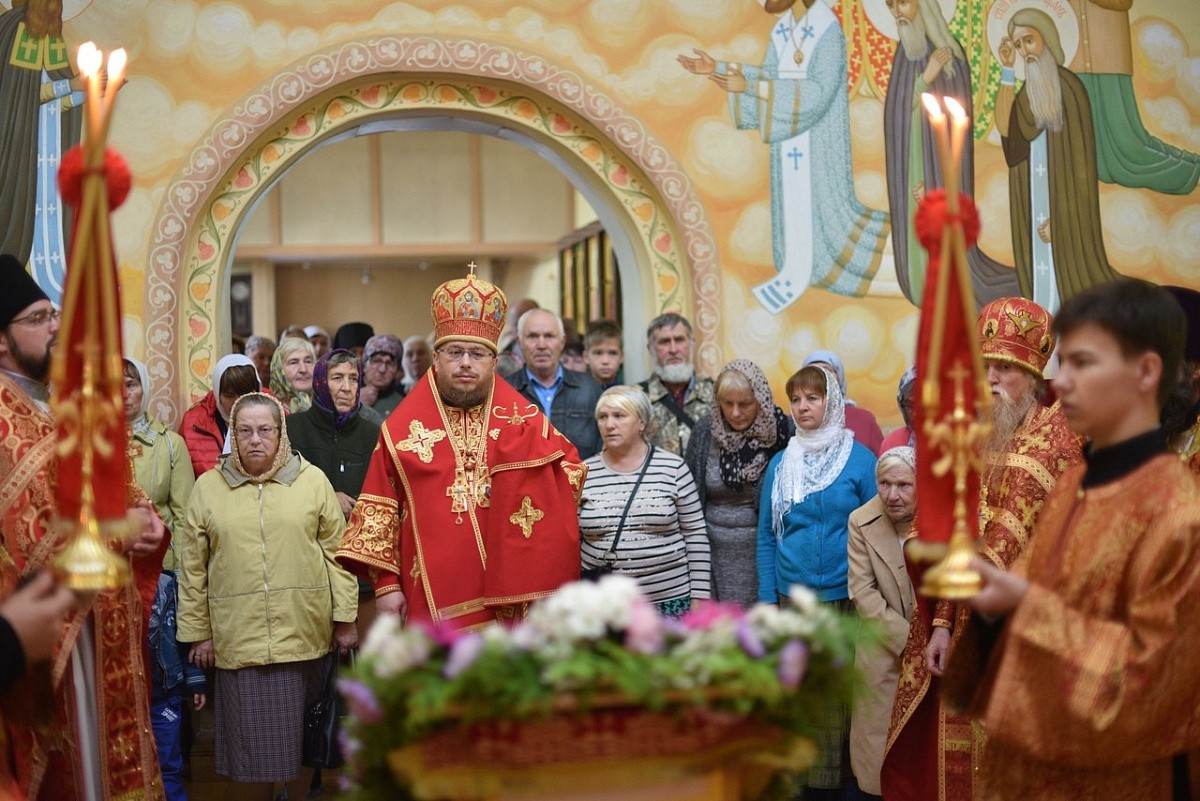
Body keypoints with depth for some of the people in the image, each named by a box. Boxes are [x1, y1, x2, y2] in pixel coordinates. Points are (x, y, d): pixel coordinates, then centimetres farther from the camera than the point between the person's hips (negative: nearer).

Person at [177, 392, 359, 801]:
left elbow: (337, 552, 3)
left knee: (299, 730, 8)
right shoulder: (208, 487, 4)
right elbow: (193, 567, 6)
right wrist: (197, 632, 5)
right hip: (238, 638, 0)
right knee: (254, 733, 6)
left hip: (304, 634, 0)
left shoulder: (312, 480, 3)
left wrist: (345, 618, 0)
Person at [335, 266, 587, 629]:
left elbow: (570, 466, 19)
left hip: (511, 594, 1)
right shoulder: (402, 429, 4)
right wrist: (386, 584, -1)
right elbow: (378, 512, 5)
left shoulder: (525, 420, 6)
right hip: (437, 599, -1)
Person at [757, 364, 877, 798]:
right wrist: (768, 599, 1)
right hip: (792, 596, 3)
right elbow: (767, 536, 7)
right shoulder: (781, 463, 6)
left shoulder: (859, 460, -3)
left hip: (845, 596, -3)